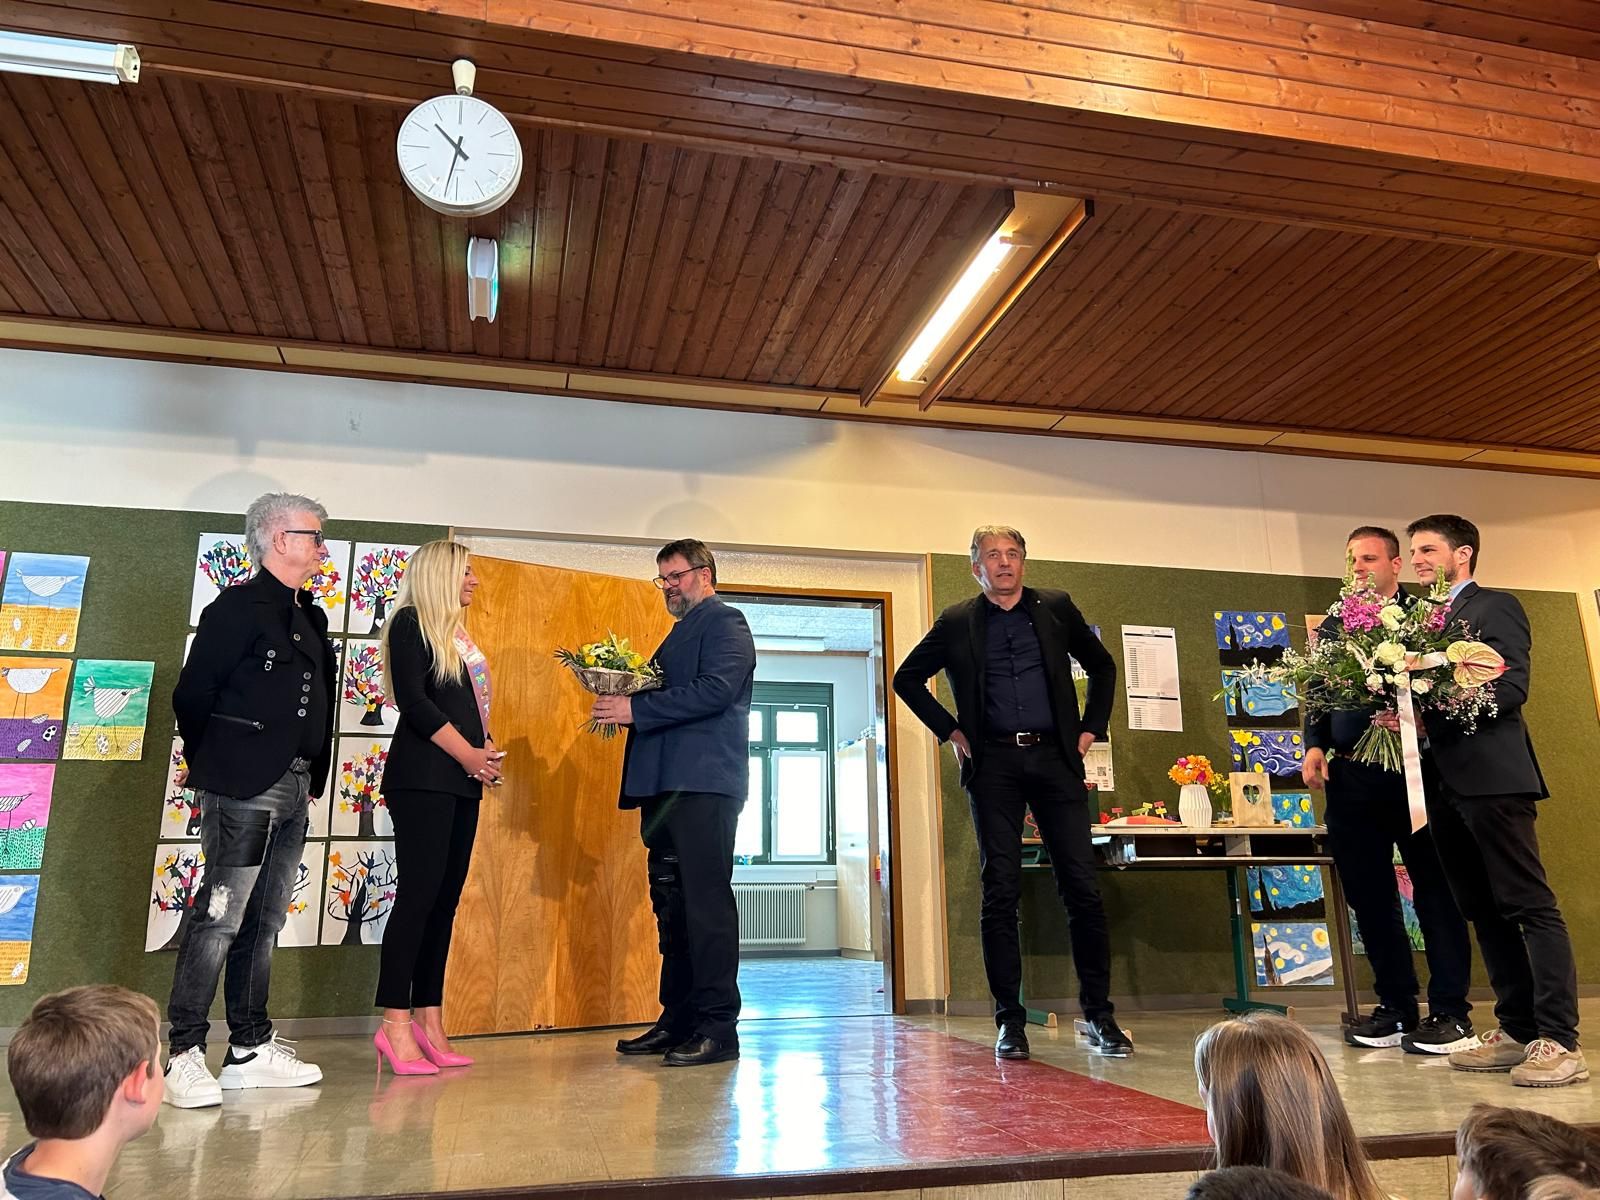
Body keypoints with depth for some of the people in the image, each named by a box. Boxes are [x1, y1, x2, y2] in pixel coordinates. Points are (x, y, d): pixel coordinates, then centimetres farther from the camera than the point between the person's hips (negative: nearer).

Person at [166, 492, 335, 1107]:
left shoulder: (309, 617, 18)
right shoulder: (240, 606, -7)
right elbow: (193, 695, -10)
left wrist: (314, 774, 12)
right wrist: (216, 767, 0)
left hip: (293, 789, 8)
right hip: (243, 787, -8)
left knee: (264, 919, 11)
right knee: (220, 914, -6)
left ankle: (249, 1050, 19)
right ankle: (183, 1054, 4)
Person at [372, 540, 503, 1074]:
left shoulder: (460, 636, 21)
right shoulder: (411, 624, -3)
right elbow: (413, 699, -13)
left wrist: (487, 751, 3)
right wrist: (468, 754, -13)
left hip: (463, 781, 8)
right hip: (422, 778, -8)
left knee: (445, 898, 5)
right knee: (419, 894, -11)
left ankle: (429, 1024, 9)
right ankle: (396, 1025, -8)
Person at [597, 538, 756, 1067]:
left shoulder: (724, 622, -2)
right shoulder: (680, 633, 26)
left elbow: (715, 690, -17)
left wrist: (637, 709, -16)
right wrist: (622, 702, 6)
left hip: (703, 782, -9)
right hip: (666, 785, 9)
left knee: (705, 900, -9)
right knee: (671, 902, 10)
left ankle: (718, 1025, -3)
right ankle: (678, 1020, 18)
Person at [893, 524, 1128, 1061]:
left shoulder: (1056, 609, 10)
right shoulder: (957, 623, 7)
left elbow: (1102, 666, 20)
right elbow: (907, 679, 15)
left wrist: (1090, 727, 10)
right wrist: (949, 731, 6)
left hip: (1055, 759, 1)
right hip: (993, 765, -1)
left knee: (1082, 887, -2)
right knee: (1000, 892, 0)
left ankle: (1099, 1016, 8)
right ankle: (1009, 1021, 7)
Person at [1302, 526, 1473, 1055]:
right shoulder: (1331, 629, 15)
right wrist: (1315, 746, 0)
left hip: (1415, 770, -5)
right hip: (1351, 778, 5)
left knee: (1435, 888, 1)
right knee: (1369, 895, 8)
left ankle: (1450, 1012, 9)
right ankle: (1396, 1007, 19)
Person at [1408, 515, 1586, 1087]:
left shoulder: (1495, 607, 0)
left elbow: (1511, 687, -13)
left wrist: (1436, 706, -20)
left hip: (1491, 776, -8)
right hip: (1446, 782, 8)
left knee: (1530, 906, -6)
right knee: (1484, 912, 10)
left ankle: (1560, 1042, -3)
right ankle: (1517, 1031, 17)